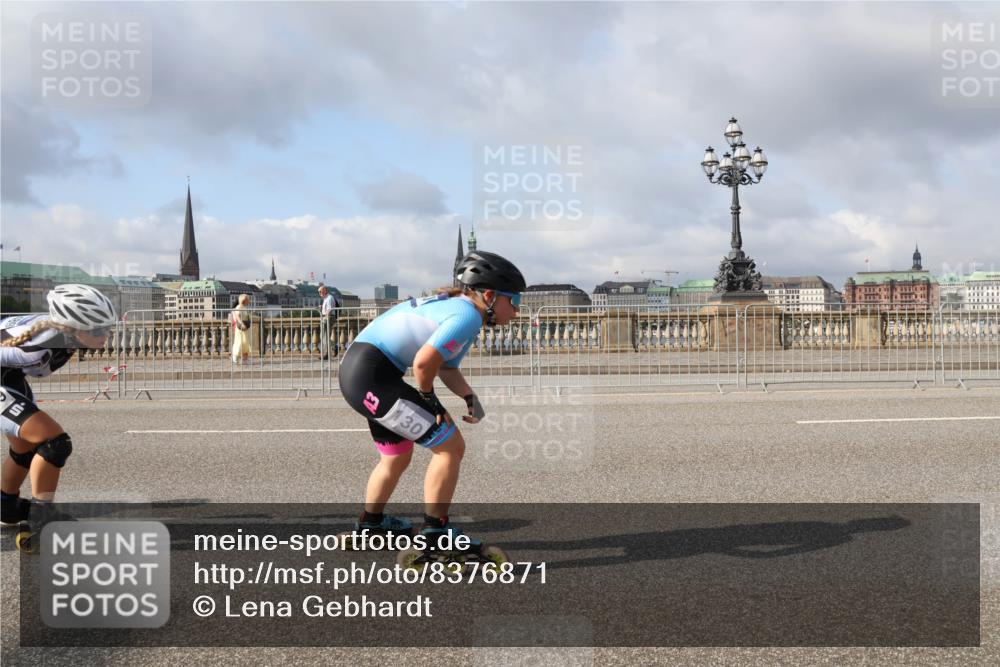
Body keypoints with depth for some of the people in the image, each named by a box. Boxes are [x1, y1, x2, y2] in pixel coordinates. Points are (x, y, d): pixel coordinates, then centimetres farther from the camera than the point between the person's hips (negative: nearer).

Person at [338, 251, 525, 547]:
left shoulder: (456, 306, 14)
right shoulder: (468, 315, -17)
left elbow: (448, 368, 16)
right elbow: (424, 361, -28)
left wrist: (470, 398, -1)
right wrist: (429, 399, -9)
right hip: (372, 375, -11)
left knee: (398, 457, 28)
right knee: (450, 447, -6)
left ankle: (370, 525, 46)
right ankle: (435, 533, 5)